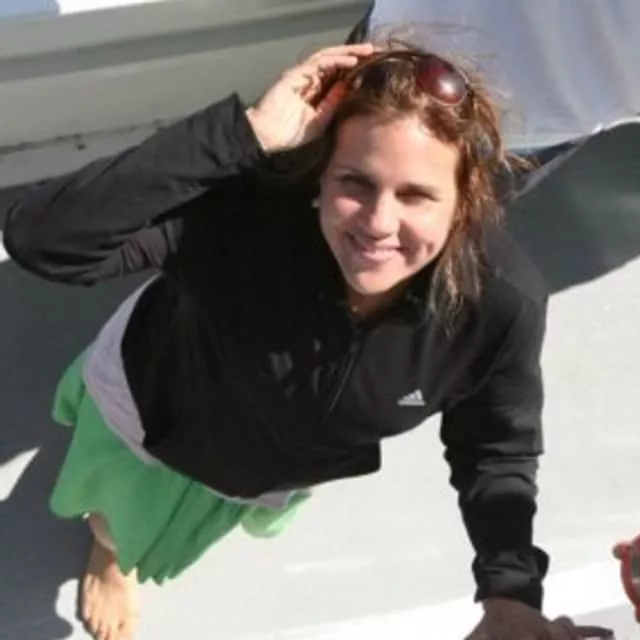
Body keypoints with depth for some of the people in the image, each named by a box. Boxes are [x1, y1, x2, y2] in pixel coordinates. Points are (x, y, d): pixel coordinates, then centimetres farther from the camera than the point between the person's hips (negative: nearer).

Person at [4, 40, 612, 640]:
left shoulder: (504, 302, -37)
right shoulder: (251, 206, -46)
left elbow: (497, 452, -20)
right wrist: (243, 132, -61)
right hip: (153, 402, -1)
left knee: (259, 508, 41)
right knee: (121, 522, 36)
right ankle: (109, 555, 74)